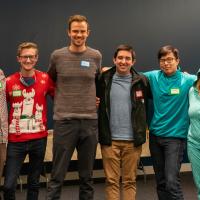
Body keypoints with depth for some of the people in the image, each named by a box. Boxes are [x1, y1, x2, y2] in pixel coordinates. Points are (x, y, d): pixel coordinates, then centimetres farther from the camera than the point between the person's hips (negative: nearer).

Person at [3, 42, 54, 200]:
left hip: (39, 139, 1)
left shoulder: (45, 79, -1)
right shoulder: (9, 82, -2)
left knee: (34, 183, 13)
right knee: (9, 185, -5)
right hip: (16, 140, -1)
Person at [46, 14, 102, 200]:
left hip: (90, 121, 2)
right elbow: (50, 80, 18)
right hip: (63, 121, -1)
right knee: (57, 176, 1)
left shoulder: (96, 56, 4)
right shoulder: (57, 56, 1)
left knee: (87, 176, 11)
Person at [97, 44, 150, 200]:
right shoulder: (104, 80, 1)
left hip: (133, 140, 0)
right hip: (110, 140, 0)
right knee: (111, 181, 6)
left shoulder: (141, 81, 1)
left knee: (130, 181, 9)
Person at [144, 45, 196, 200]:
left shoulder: (189, 80, -6)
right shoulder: (153, 77, 4)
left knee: (172, 182, -13)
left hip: (176, 136, -4)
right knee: (160, 182, 14)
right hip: (155, 134, 4)